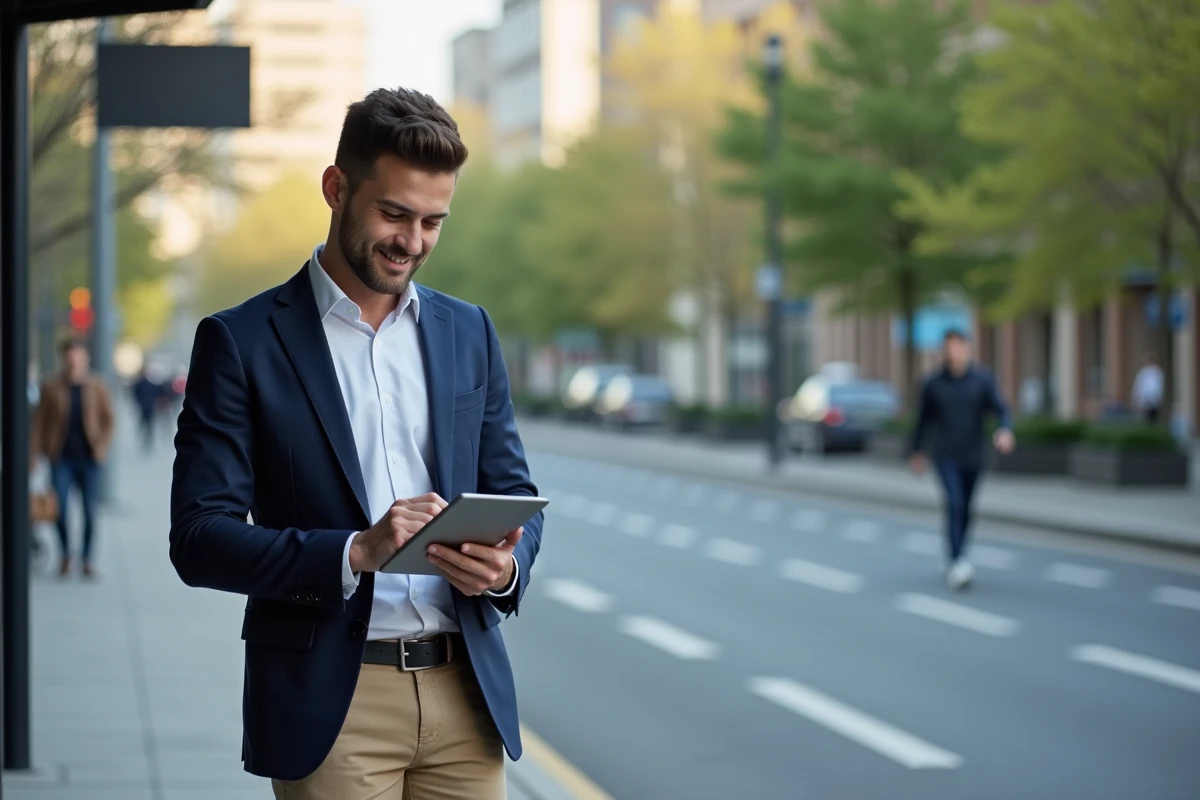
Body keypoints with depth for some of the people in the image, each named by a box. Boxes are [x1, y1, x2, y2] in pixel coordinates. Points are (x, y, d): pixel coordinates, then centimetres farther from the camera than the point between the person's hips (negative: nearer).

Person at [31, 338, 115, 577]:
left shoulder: (97, 387, 2)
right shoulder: (51, 387, 0)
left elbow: (109, 419, 6)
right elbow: (39, 422, 3)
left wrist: (103, 446, -6)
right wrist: (36, 452, -3)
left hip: (88, 458, 0)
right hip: (61, 457, 0)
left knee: (89, 510, 1)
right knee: (60, 508, -5)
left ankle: (88, 559, 10)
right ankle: (65, 555, 14)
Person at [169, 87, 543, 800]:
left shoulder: (469, 332, 12)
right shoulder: (240, 342, -2)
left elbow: (514, 494, 16)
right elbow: (199, 537, -8)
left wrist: (506, 567, -8)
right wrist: (355, 552, -21)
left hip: (466, 692, 4)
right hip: (330, 702, -4)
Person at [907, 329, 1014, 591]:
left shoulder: (982, 379, -4)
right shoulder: (933, 384, -3)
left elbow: (1001, 410, -12)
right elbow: (924, 419, 10)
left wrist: (1005, 431, -33)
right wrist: (914, 451, 17)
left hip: (973, 458, 2)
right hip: (945, 457, -2)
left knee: (965, 510, 12)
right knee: (954, 503, -19)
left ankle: (953, 562, 29)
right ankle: (957, 562, -27)